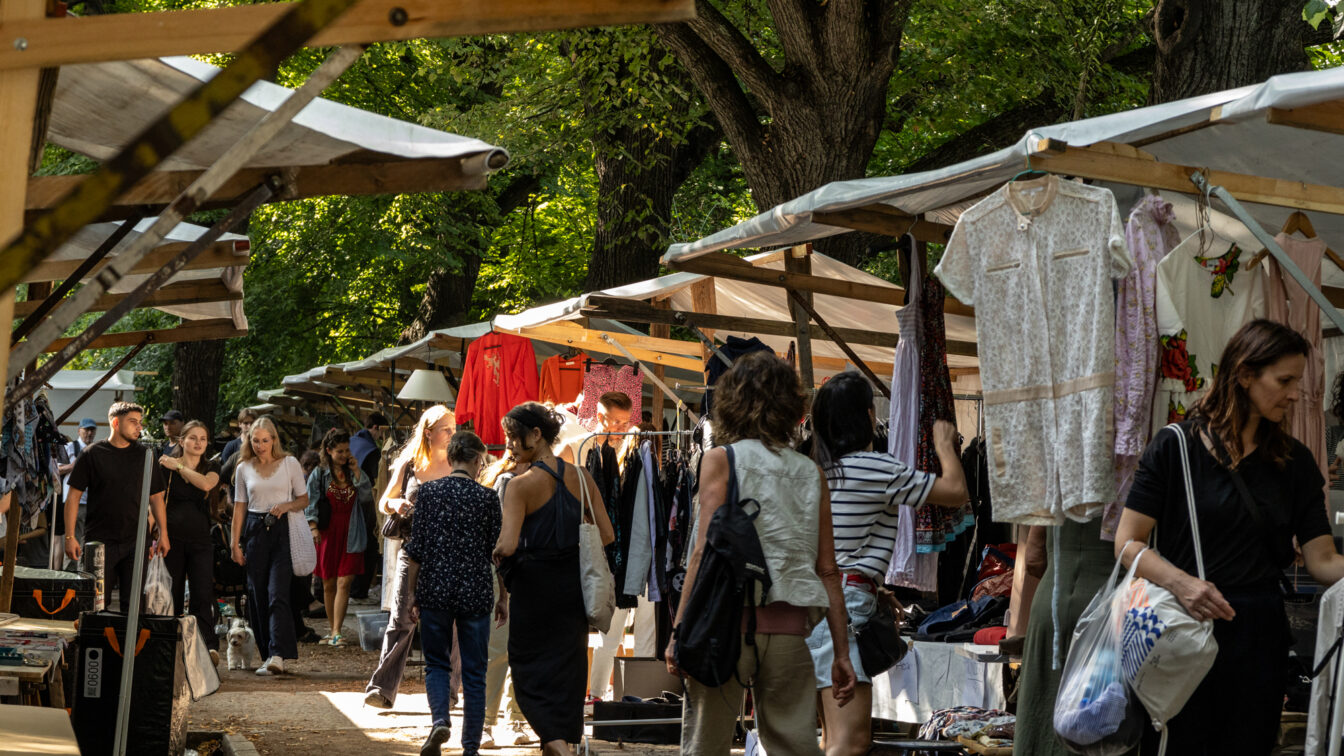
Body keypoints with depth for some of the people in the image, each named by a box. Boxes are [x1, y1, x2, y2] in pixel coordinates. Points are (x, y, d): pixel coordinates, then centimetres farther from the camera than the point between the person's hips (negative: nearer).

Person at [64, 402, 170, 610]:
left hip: (135, 542, 2)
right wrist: (70, 536, -5)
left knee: (133, 605, 1)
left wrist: (163, 533, 8)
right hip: (100, 542, -2)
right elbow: (74, 495, 1)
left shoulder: (145, 456, 10)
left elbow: (156, 497, 15)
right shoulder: (92, 455, 1)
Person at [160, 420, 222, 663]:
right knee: (171, 596, 2)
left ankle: (208, 646, -20)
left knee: (203, 595, -11)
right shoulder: (166, 467, 5)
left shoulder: (211, 468, 9)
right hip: (173, 539, -1)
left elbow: (206, 484, -14)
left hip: (200, 540, 1)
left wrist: (178, 466, -7)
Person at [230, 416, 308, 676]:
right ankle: (267, 654, 8)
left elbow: (304, 499, 8)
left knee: (277, 593, -14)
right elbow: (239, 506, 12)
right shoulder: (244, 468, 10)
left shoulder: (290, 463, 4)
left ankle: (277, 656, -21)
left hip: (283, 530, -3)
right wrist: (235, 542, 7)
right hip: (255, 530, 3)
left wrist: (286, 506, -13)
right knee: (257, 595, 2)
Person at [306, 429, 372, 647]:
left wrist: (357, 472, -6)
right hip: (328, 533, 0)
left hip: (350, 536, 1)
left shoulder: (354, 473, 9)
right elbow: (310, 503, 0)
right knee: (329, 584, 6)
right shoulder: (319, 474, 3)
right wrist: (313, 527, -12)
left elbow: (368, 495, -2)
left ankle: (337, 632, -11)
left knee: (344, 582, -9)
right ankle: (333, 629, 18)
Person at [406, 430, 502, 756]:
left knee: (436, 663, 15)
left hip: (435, 592, 1)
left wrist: (412, 594, 9)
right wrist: (503, 598, 12)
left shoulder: (428, 491, 0)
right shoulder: (487, 497, -2)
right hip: (475, 594, -1)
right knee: (474, 673, 8)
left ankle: (440, 720, -12)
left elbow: (416, 549, 1)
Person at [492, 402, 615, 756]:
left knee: (531, 671, 5)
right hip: (572, 586, 5)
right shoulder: (581, 477, 0)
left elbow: (507, 545, -24)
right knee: (567, 670, 15)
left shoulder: (522, 485, -15)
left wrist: (497, 554, -2)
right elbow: (607, 535, 2)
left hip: (534, 585, -5)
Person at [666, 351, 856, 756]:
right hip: (789, 630, 3)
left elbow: (705, 553, -7)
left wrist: (678, 631, -5)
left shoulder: (721, 460, 1)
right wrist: (841, 652, 12)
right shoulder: (810, 472, 11)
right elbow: (828, 571, 9)